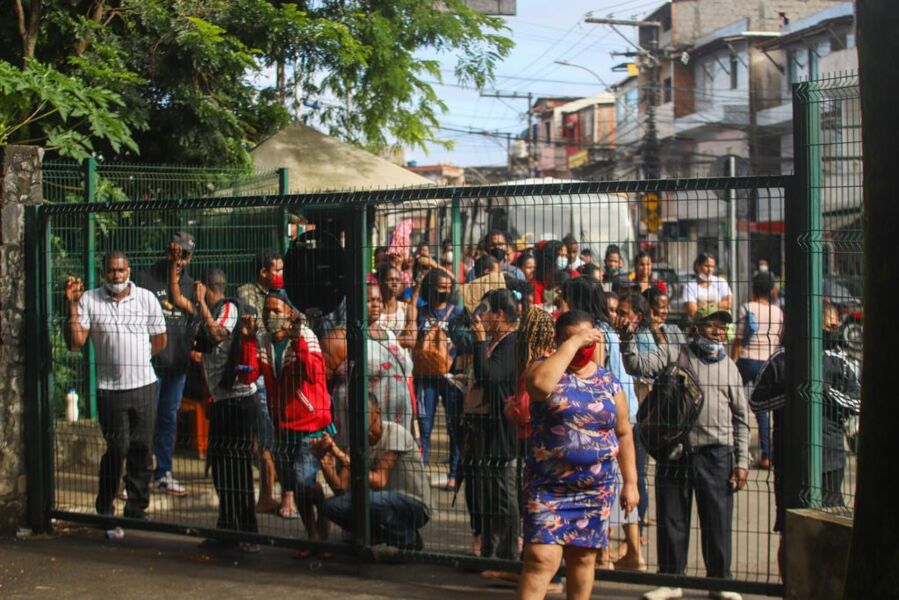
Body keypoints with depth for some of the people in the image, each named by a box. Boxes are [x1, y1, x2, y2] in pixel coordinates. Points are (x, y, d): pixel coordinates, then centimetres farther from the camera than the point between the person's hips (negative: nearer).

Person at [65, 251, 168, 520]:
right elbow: (76, 342, -8)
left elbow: (160, 339, 14)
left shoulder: (146, 298, 5)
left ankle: (137, 508, 15)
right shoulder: (89, 300, -1)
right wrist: (72, 306, -14)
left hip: (144, 385, 2)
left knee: (142, 448, 5)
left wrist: (137, 359, 12)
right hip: (110, 387, -2)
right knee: (117, 448, -3)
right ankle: (105, 508, 12)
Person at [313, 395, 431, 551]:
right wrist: (323, 459, -19)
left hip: (415, 506, -7)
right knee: (331, 506, -9)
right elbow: (341, 489, -5)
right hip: (385, 501, 7)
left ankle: (408, 539, -7)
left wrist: (341, 455, -32)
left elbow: (379, 481, -28)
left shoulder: (395, 433, -18)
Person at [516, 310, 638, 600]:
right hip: (548, 487, -4)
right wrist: (572, 345, -21)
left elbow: (623, 434, 14)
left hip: (597, 489, 4)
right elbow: (540, 384, -28)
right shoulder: (547, 368, -2)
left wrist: (630, 482, 10)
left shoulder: (609, 382, 9)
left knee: (584, 557, 10)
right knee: (541, 559, -11)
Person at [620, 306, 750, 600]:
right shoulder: (673, 354, 4)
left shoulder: (729, 367, 10)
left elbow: (741, 418, 12)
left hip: (715, 454, 1)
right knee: (671, 519, 7)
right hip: (675, 451, -1)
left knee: (717, 521, 5)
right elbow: (638, 366, -8)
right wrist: (628, 337, -24)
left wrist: (742, 461, 6)